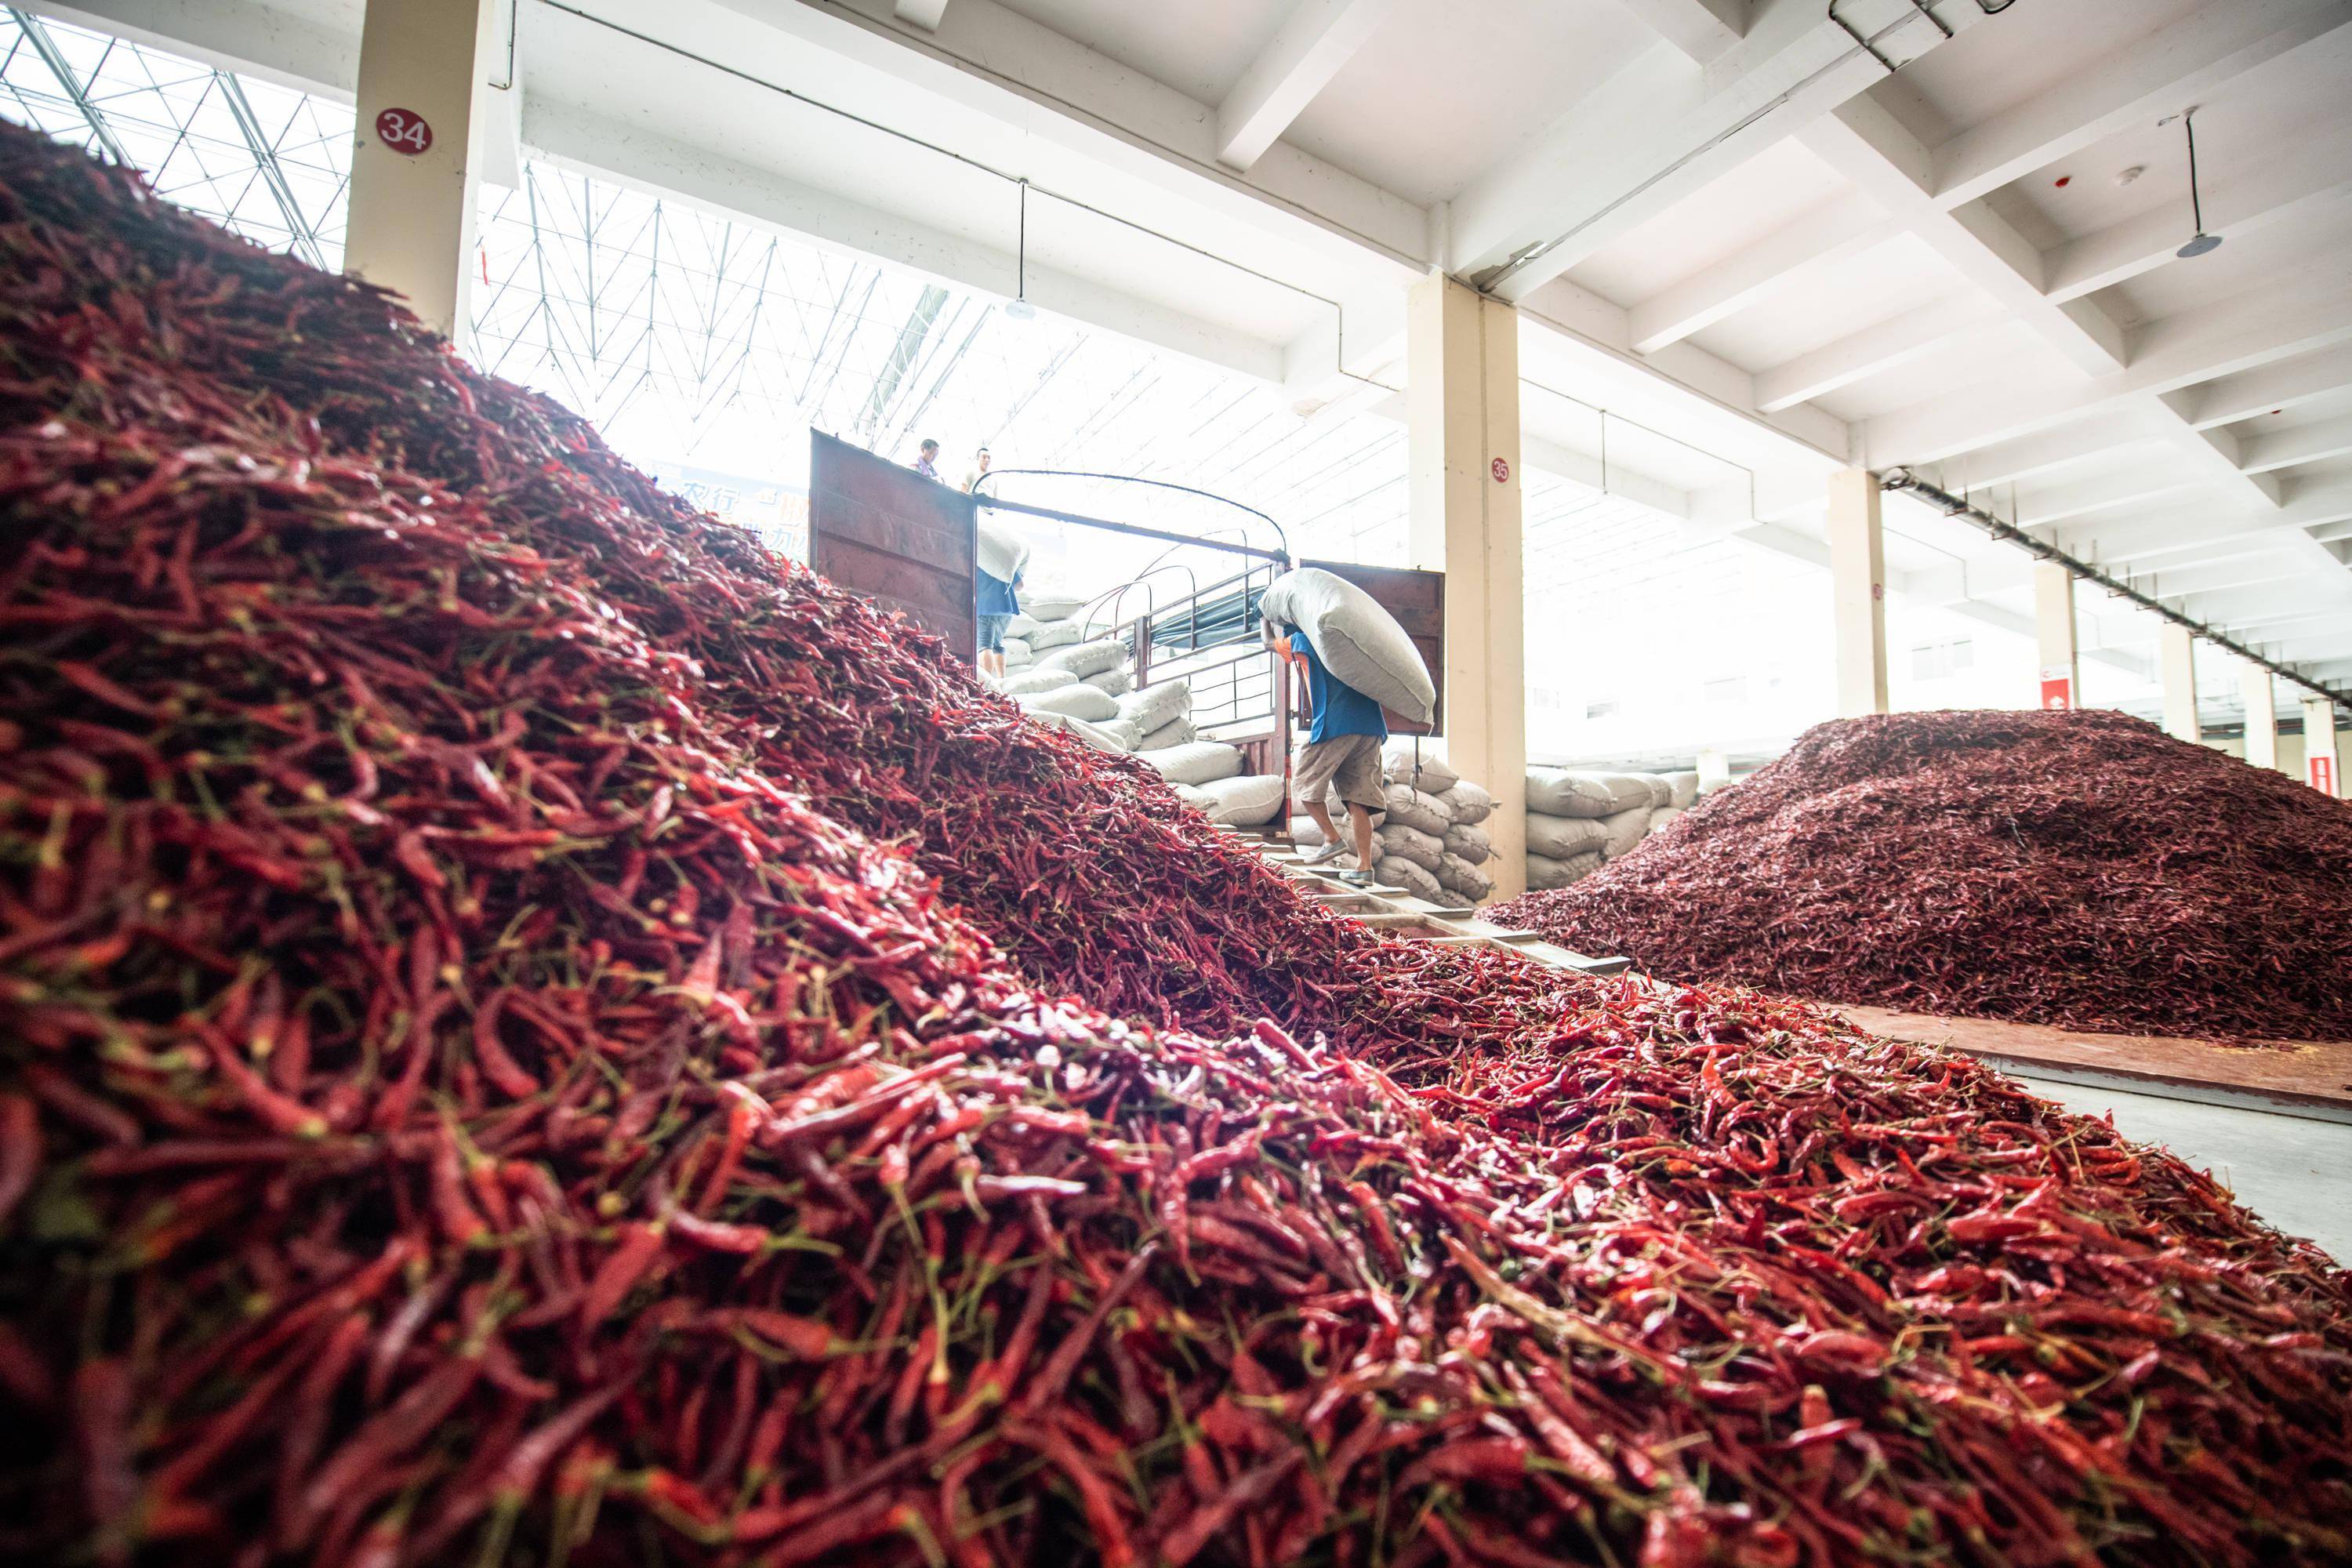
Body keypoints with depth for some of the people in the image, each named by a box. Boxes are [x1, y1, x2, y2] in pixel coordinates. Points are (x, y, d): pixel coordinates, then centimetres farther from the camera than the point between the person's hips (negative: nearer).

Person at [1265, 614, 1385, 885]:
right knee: (1358, 798, 5)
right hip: (1371, 726, 6)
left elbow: (1269, 641, 27)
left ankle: (1332, 839, 2)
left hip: (1335, 723, -6)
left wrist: (1265, 616, 44)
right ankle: (1364, 865, 0)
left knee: (1303, 781, 10)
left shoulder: (1304, 640, 10)